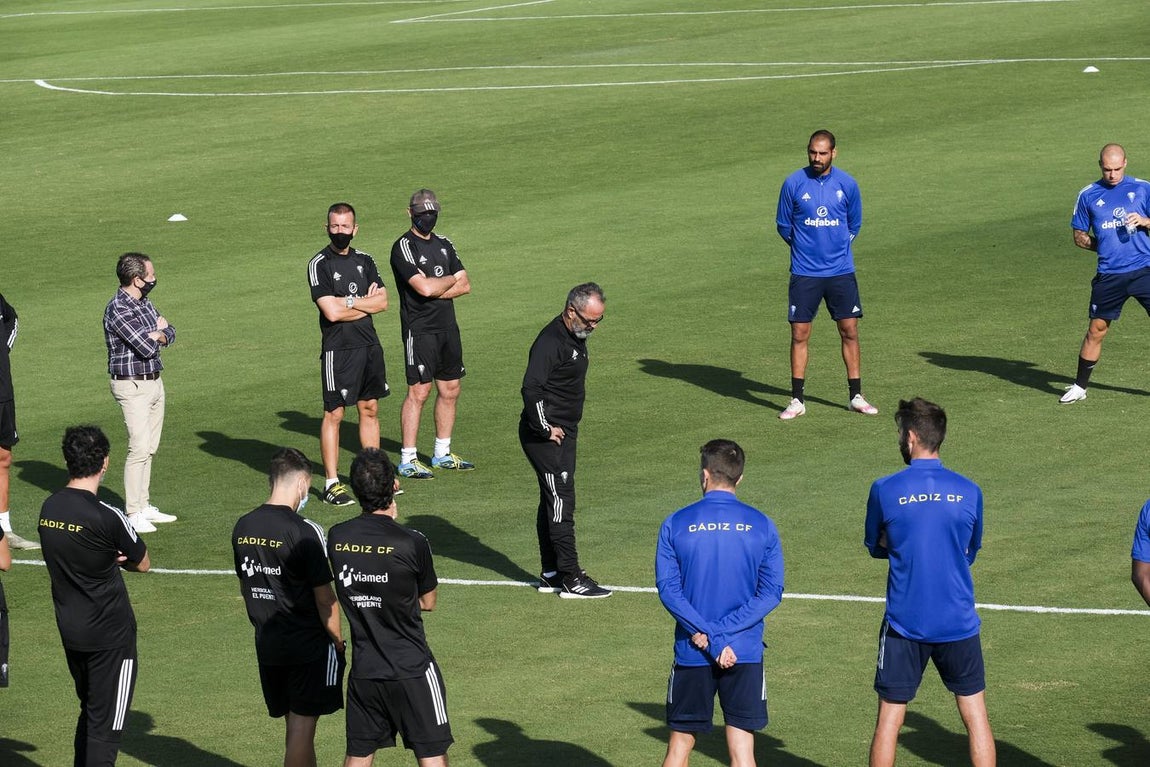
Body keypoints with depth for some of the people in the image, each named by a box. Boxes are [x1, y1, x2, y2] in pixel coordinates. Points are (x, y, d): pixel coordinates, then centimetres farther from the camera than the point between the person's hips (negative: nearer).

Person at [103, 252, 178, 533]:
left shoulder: (145, 303, 11)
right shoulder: (118, 309, -18)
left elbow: (170, 334, 13)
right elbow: (146, 348, -23)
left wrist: (158, 335, -10)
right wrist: (158, 329, -2)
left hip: (154, 381, 9)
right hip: (132, 386, -9)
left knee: (149, 447, 11)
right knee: (139, 448, -12)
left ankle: (144, 506, 19)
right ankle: (133, 514, -9)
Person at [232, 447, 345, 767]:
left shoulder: (243, 527, 3)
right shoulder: (305, 531, -18)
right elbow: (324, 597, -14)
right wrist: (338, 640, -2)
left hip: (267, 644, 6)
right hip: (310, 645, -6)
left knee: (296, 724, 16)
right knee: (302, 726, -1)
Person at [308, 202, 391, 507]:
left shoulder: (364, 261, 11)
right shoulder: (319, 264, -8)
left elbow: (382, 301, 1)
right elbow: (331, 312, -17)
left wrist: (349, 302, -12)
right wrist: (366, 303, -5)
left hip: (370, 345, 6)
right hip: (338, 348, -6)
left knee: (370, 409, 12)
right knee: (334, 414, -4)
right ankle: (331, 483, -1)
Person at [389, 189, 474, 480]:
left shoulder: (444, 245, 14)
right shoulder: (404, 247, -9)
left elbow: (465, 286, 7)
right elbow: (424, 287, -21)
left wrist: (435, 291, -9)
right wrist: (451, 280, -2)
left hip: (447, 325, 7)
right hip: (419, 328, -7)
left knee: (450, 390, 10)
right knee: (419, 391, -9)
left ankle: (442, 454, 22)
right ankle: (408, 460, -5)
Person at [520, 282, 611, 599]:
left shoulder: (576, 338, 11)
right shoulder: (551, 342, -21)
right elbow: (531, 389, -30)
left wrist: (566, 428, 18)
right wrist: (544, 428, -22)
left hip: (565, 432, 10)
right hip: (547, 437, -10)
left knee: (553, 502, 14)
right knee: (561, 503, -8)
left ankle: (551, 575, 21)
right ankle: (571, 579, -6)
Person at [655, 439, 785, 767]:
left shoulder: (675, 525, -3)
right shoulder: (761, 525, -1)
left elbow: (668, 589, -9)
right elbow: (771, 592, -5)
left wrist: (707, 636, -12)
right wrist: (723, 633, -10)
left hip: (691, 654, 0)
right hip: (745, 653, 0)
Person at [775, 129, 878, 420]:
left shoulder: (847, 184, -1)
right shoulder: (794, 183, -5)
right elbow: (783, 225, 7)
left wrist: (838, 246, 10)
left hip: (841, 271, 1)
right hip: (804, 273, -1)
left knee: (850, 331, 3)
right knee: (799, 335, -1)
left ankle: (856, 396, 13)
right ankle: (797, 400, 7)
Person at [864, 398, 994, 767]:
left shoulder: (885, 490, -7)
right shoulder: (968, 492, -2)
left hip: (904, 626, -1)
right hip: (959, 623, 1)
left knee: (889, 721, 7)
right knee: (976, 717, 10)